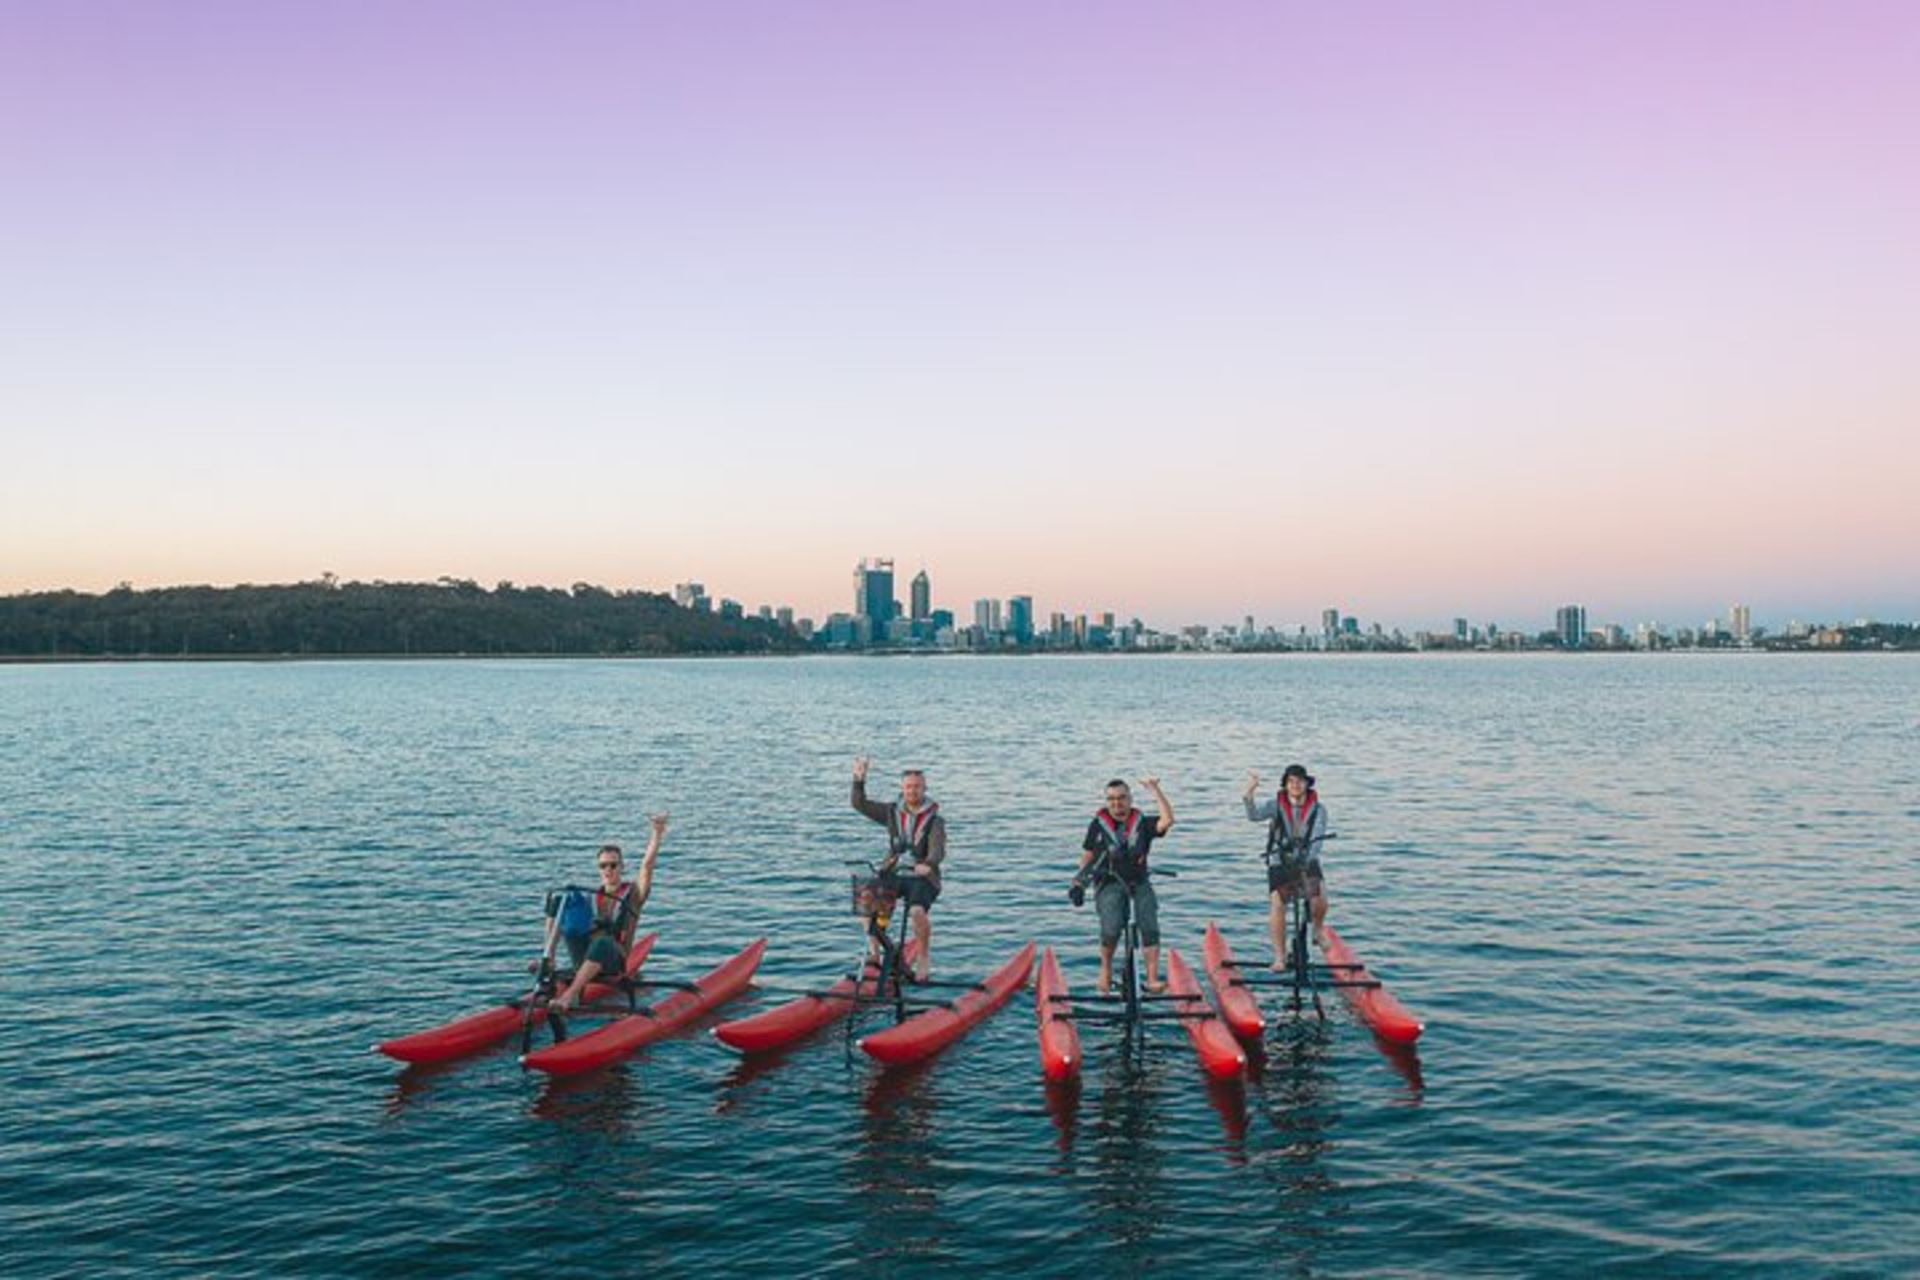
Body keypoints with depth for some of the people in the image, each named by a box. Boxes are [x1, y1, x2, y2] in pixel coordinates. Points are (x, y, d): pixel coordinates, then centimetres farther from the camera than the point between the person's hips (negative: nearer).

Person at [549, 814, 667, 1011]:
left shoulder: (633, 892, 5)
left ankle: (568, 996, -48)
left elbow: (647, 864, -10)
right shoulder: (593, 896, 17)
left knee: (603, 943, -39)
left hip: (615, 962, -4)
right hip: (587, 957, 4)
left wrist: (657, 834, -23)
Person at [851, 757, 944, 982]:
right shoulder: (892, 813, 9)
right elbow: (860, 804, 10)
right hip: (893, 874, 4)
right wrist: (859, 780, -5)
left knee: (917, 911, -33)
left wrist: (928, 864, -39)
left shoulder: (934, 820, -3)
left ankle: (924, 956, -5)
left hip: (922, 878, -3)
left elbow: (938, 850, -18)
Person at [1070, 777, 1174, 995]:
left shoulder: (1142, 823, 7)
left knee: (1150, 926, -18)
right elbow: (1087, 857, 12)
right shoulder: (1098, 825, 7)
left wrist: (1156, 790, -12)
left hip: (1138, 881, 2)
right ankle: (1106, 967, 5)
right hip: (1109, 883, -1)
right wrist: (1078, 884, 2)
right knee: (1112, 927, -22)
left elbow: (1167, 820, -12)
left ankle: (1152, 978, -15)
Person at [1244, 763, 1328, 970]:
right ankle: (1280, 956, -4)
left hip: (1308, 863, 0)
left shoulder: (1318, 809, -3)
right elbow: (1254, 816, -22)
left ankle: (1317, 930, 11)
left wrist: (1305, 861, -30)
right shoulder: (1275, 805, -4)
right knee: (1276, 904, -16)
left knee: (1319, 897, -22)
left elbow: (1317, 839, -14)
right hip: (1279, 864, 0)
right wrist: (1250, 792, -39)